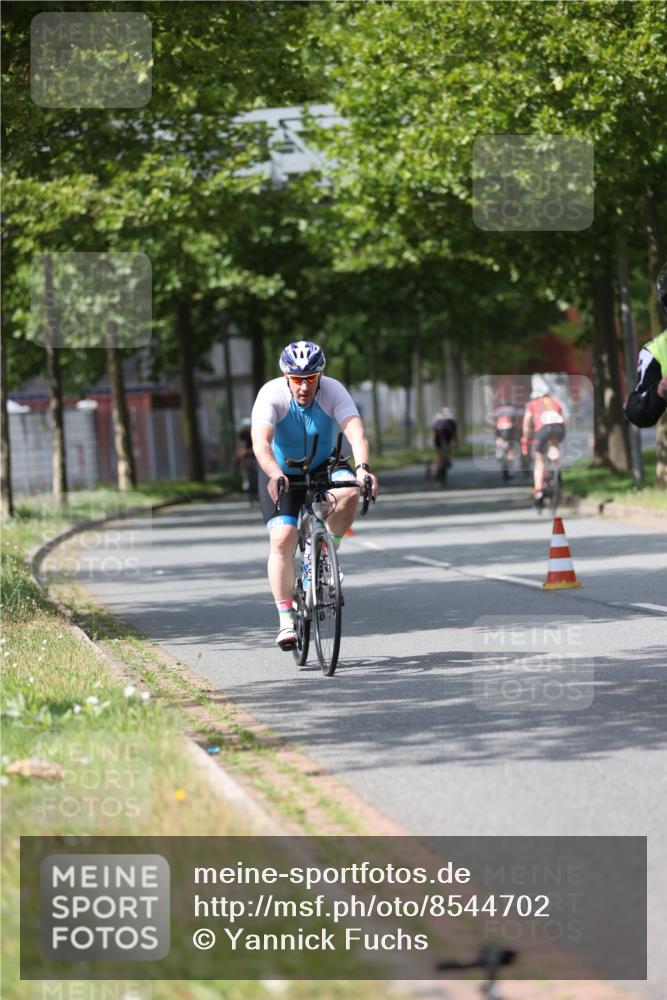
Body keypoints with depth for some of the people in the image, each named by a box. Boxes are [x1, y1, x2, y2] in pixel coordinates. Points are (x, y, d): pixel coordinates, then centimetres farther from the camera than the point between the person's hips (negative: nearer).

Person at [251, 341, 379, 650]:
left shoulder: (334, 391, -21)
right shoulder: (272, 395, -24)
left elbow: (356, 432, -34)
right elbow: (261, 442, -38)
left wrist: (362, 468, -53)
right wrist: (275, 474, -57)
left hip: (323, 466, 1)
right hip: (281, 472, -1)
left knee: (348, 492, -31)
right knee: (282, 539, -18)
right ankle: (286, 621, -10)